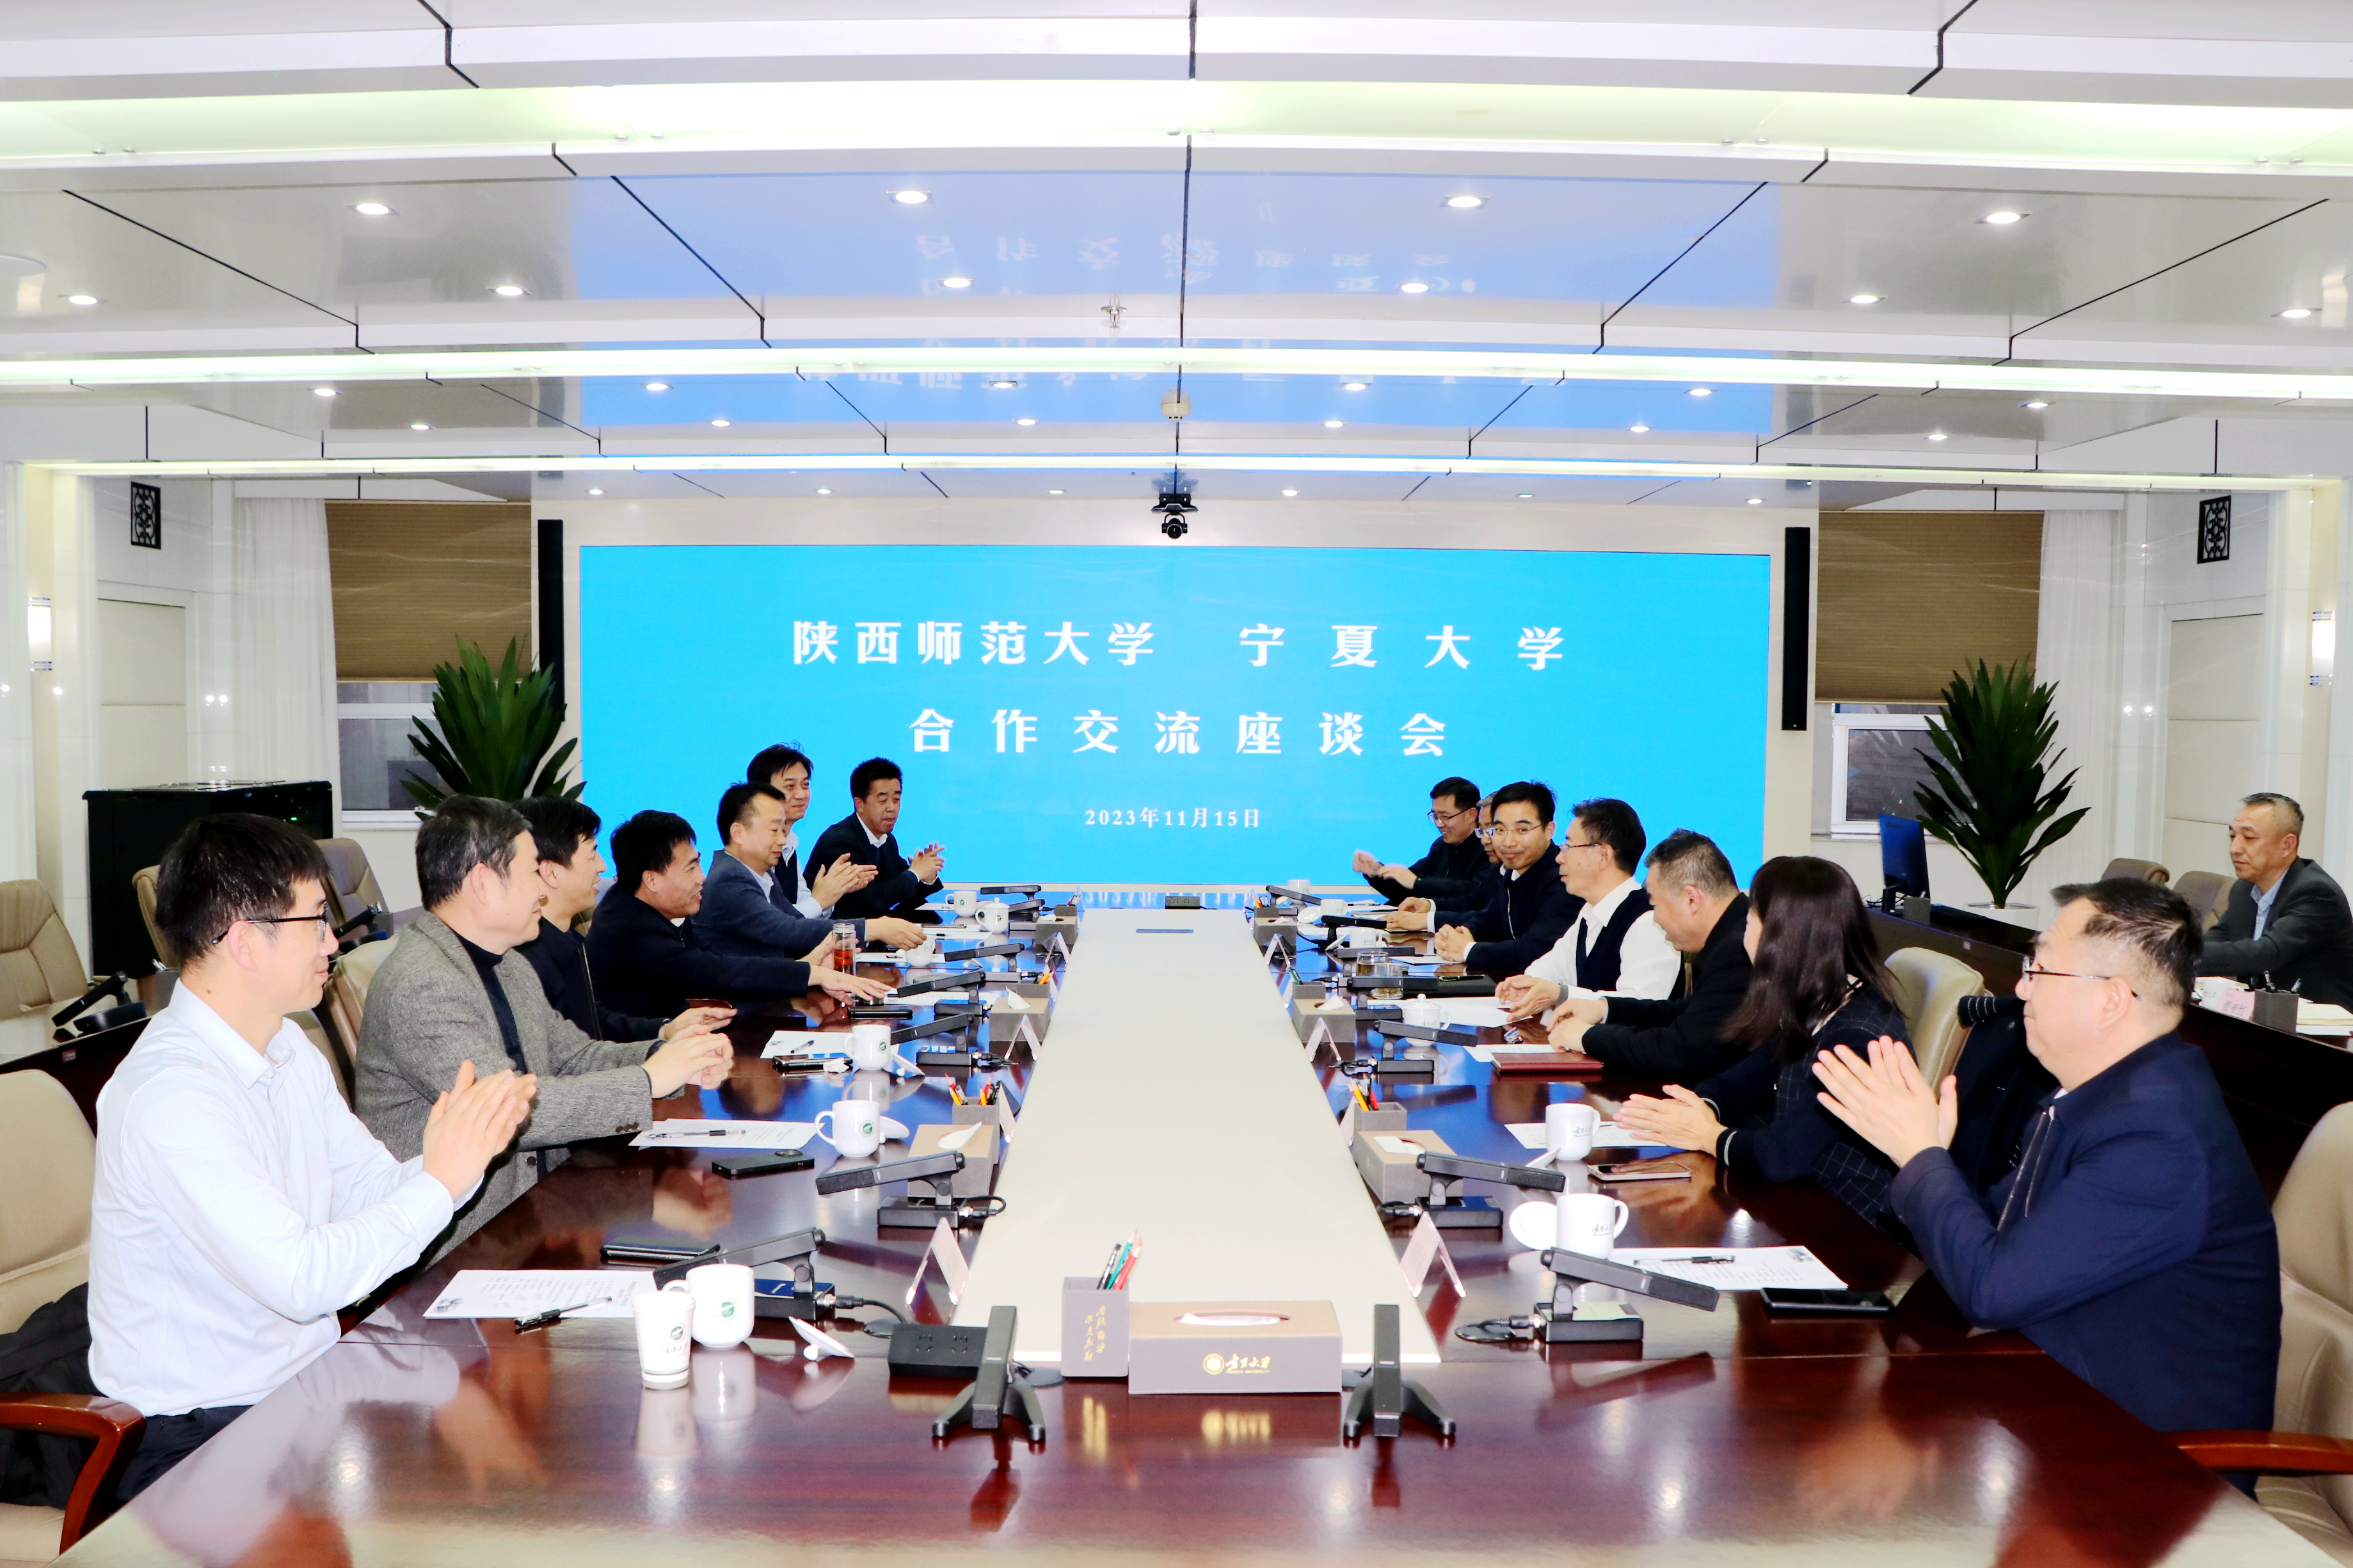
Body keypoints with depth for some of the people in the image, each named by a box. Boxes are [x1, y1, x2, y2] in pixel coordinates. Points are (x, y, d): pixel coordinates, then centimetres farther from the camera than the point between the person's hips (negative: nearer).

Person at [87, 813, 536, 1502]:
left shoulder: (289, 1049, 7)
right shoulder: (171, 1096, -23)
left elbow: (374, 1190, 7)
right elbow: (298, 1278, -28)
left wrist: (467, 1150, -11)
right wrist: (440, 1181, -23)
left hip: (306, 1377, 8)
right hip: (202, 1433, -8)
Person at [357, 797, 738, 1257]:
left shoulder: (512, 968, 14)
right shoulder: (419, 985, -19)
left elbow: (572, 1054, 18)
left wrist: (665, 1054, -2)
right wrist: (649, 1080, -23)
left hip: (537, 1196, 9)